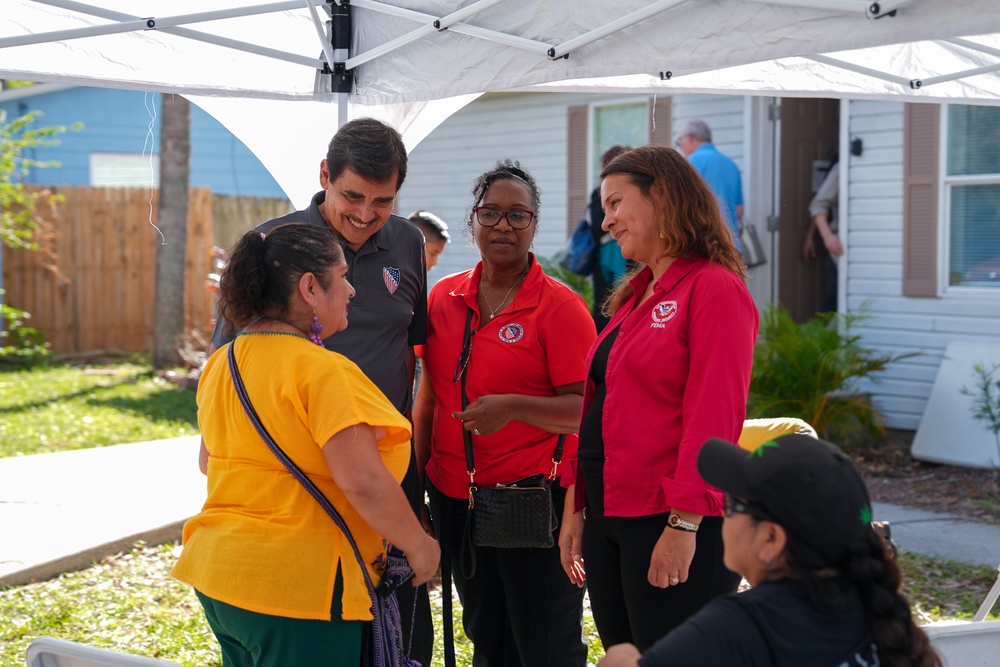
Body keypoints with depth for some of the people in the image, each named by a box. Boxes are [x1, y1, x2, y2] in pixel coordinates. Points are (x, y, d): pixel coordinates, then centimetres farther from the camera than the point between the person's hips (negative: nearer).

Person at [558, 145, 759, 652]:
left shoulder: (716, 290, -11)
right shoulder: (634, 296, 16)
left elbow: (713, 417, -18)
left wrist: (684, 522, -21)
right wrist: (576, 507, 15)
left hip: (670, 523, -8)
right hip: (608, 518, 9)